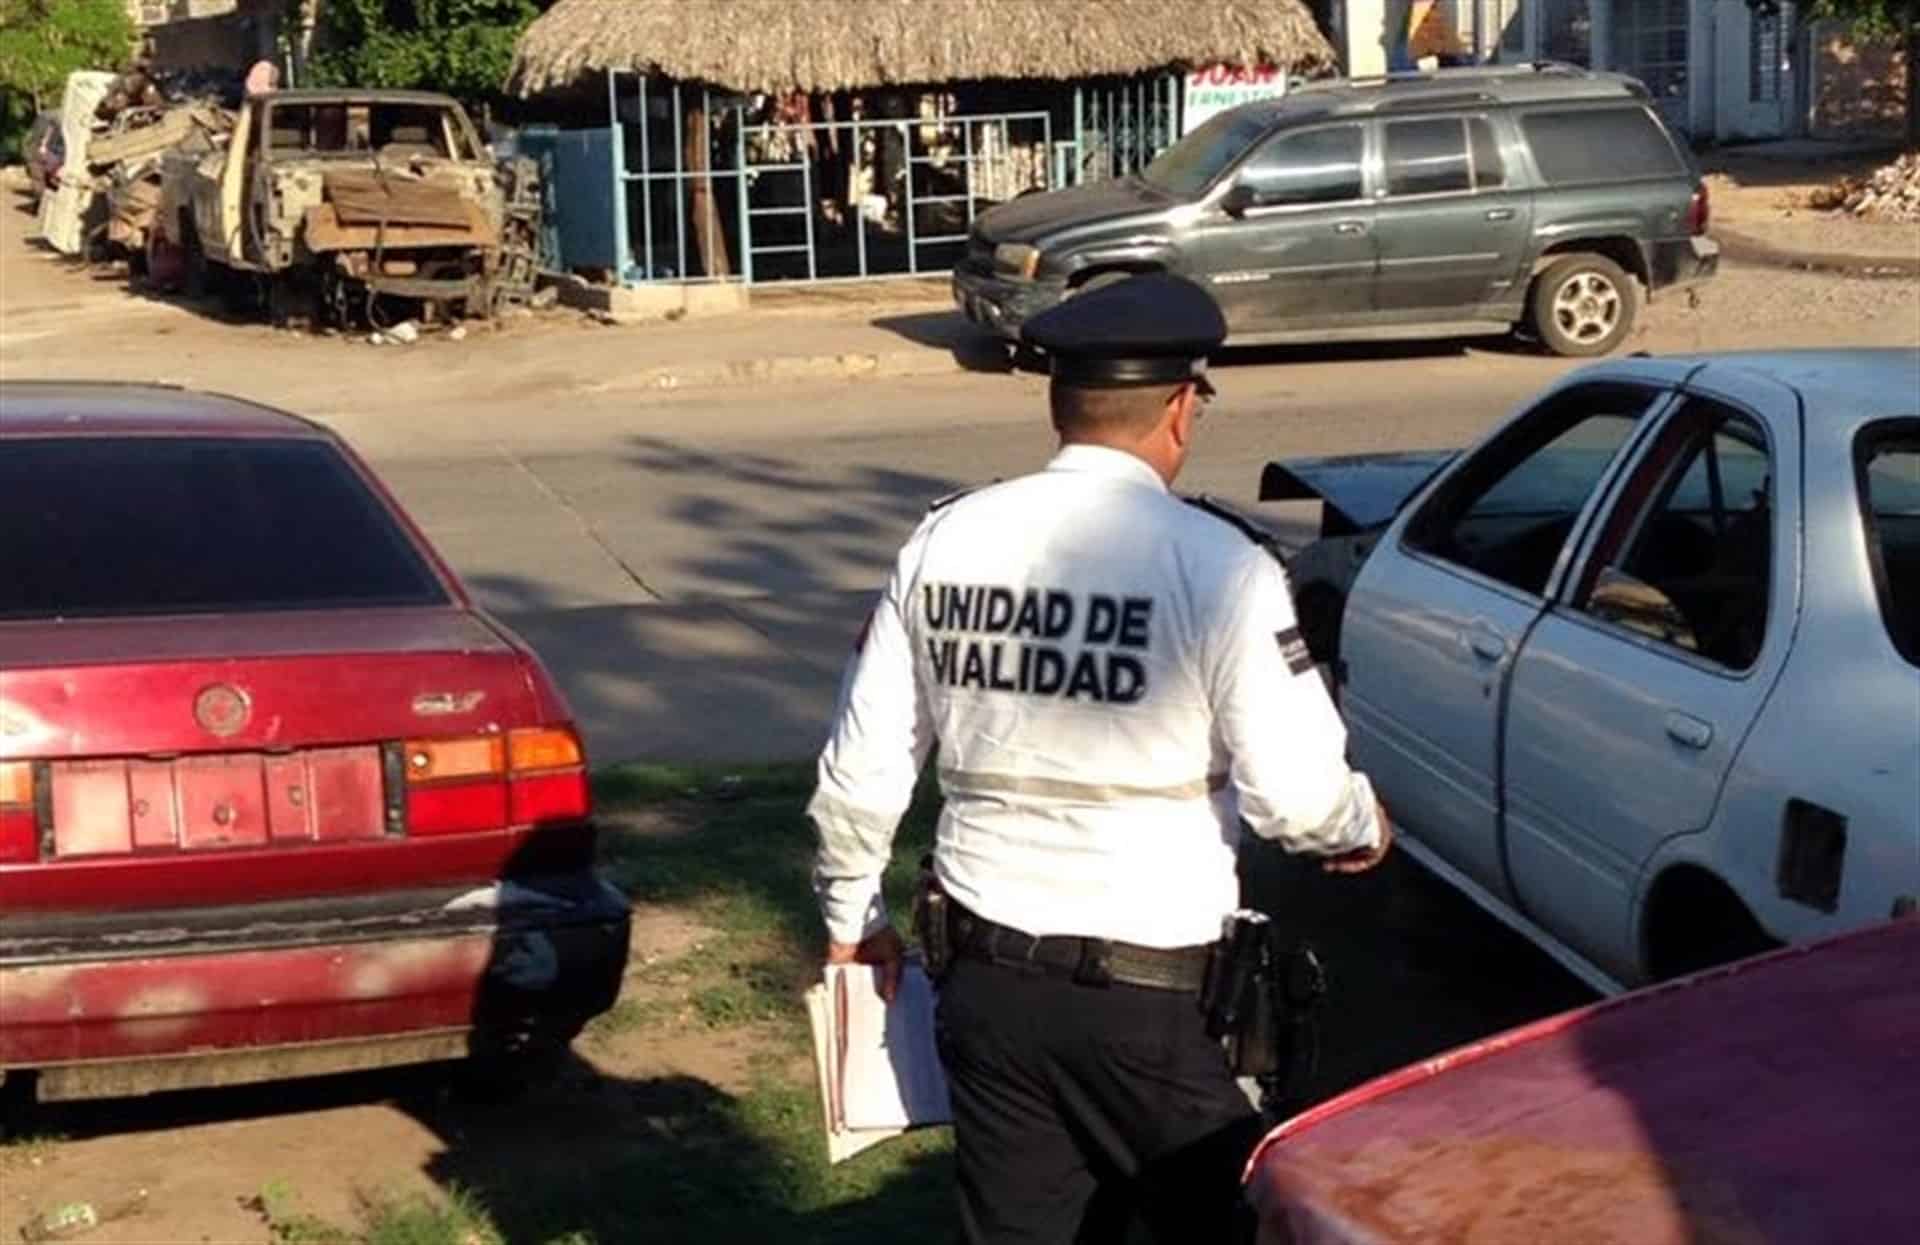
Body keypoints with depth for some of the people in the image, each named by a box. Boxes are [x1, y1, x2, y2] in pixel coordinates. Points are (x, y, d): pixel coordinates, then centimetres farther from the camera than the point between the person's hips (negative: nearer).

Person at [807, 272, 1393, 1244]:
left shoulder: (945, 542, 0)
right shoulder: (1215, 563, -14)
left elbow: (860, 768, 4)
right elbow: (1295, 793, -13)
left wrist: (851, 914, 20)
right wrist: (1361, 829, 9)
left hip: (988, 978, 5)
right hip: (1150, 995, -4)